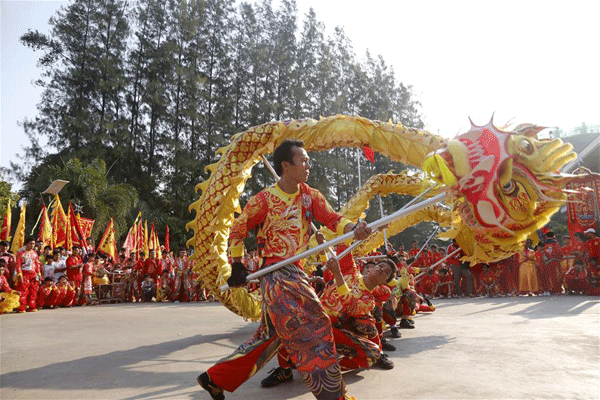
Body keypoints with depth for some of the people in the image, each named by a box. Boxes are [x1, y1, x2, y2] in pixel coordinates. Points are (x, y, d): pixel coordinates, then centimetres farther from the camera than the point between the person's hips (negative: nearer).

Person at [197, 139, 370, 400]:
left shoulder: (310, 196, 5)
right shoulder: (264, 199, -11)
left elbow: (332, 219, -6)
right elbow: (237, 230, 0)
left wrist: (354, 229, -26)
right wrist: (237, 265, -1)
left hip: (294, 272, 8)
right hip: (275, 272, -7)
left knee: (270, 335, 16)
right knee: (314, 328, -9)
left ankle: (215, 378, 30)